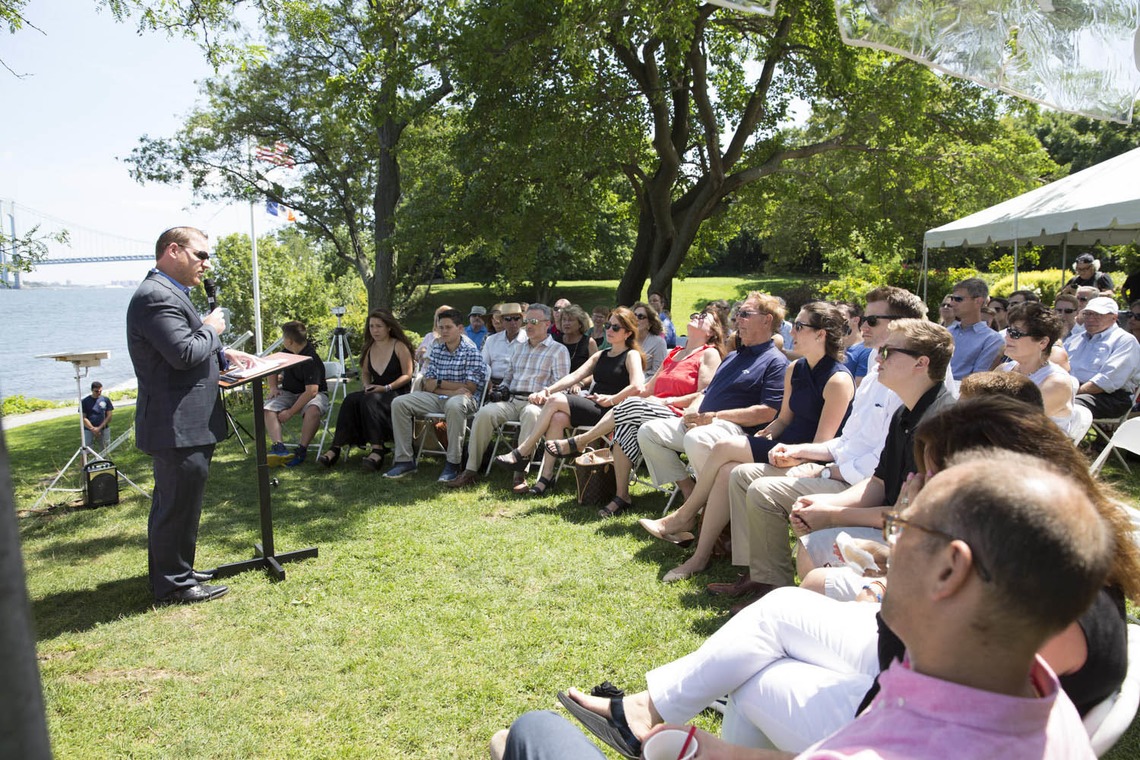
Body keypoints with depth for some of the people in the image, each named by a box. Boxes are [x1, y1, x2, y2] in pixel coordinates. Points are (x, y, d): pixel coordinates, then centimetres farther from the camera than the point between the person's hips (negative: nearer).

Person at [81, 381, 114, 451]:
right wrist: (93, 429, -11)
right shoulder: (85, 401, 1)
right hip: (89, 429, -1)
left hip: (104, 429, 1)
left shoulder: (106, 400, 5)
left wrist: (99, 428, -9)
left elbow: (109, 416, 2)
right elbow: (84, 418, -2)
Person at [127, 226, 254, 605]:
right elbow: (184, 353, -28)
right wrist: (211, 329, -11)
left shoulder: (168, 294, 17)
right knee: (178, 505, -1)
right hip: (179, 426, -12)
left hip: (183, 424, 12)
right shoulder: (156, 296, -18)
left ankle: (169, 573, 36)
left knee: (172, 502, 21)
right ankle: (174, 584, 12)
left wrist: (224, 355, 10)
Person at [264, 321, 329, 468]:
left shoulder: (311, 359, -21)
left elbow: (311, 391, -27)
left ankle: (302, 449, -30)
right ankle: (278, 447, -34)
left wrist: (290, 412, -28)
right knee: (268, 408, -21)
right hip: (288, 392, 7)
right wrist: (273, 387, 3)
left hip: (312, 394, -7)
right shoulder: (288, 351, 4)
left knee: (313, 410, -40)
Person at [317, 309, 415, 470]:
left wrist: (386, 388, -17)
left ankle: (377, 450, -36)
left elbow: (407, 375, -7)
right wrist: (367, 385, 0)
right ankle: (336, 448, -29)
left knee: (369, 401, -35)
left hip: (398, 393, -6)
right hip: (375, 391, 6)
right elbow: (365, 373, 23)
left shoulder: (399, 346, -4)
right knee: (350, 400, -24)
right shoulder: (369, 348, 14)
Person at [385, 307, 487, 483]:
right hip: (437, 397, 6)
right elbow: (428, 384, 6)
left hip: (462, 397, -6)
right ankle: (404, 460, -8)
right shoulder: (436, 349, 12)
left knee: (454, 405, -42)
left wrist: (439, 384, -2)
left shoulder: (471, 351, -5)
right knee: (398, 403, -11)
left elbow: (470, 388, -11)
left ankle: (453, 464, -30)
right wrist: (453, 389, -13)